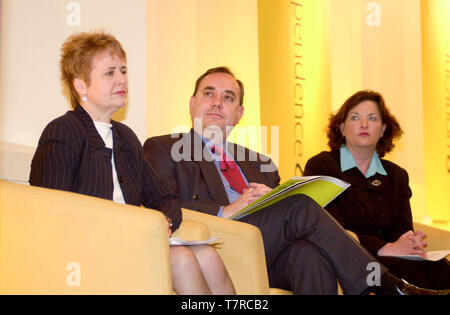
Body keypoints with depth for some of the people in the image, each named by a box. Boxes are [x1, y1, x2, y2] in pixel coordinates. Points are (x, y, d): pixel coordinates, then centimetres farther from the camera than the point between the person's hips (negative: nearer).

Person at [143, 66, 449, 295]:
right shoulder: (163, 148, 13)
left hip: (269, 259, 5)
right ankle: (382, 284, -17)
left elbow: (287, 219, 19)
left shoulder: (260, 162, 29)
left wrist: (276, 201, -5)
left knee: (310, 253, -31)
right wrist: (225, 212, -18)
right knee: (301, 205, -24)